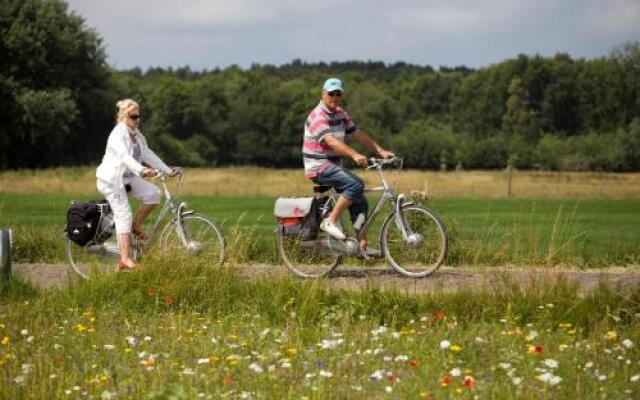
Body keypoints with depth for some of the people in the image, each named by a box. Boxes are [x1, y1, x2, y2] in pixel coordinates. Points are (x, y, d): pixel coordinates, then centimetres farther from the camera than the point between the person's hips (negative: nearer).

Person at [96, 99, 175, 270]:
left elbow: (148, 154, 11)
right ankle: (125, 259, -16)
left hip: (128, 178, 8)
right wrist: (141, 170, -50)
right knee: (124, 214, -14)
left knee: (153, 193, -11)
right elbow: (124, 156, -36)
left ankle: (136, 226, 7)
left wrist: (166, 169, 2)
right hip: (112, 179, -8)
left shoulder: (136, 135, 9)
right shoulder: (118, 134, -20)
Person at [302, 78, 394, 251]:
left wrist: (381, 151, 1)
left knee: (360, 202, 3)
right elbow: (331, 141, -31)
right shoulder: (318, 116, -17)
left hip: (334, 165, 9)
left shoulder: (340, 114, 11)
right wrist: (354, 155, -43)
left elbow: (358, 134, 11)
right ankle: (331, 222, -20)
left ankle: (362, 245, 6)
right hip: (318, 166, -9)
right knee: (356, 185, -27)